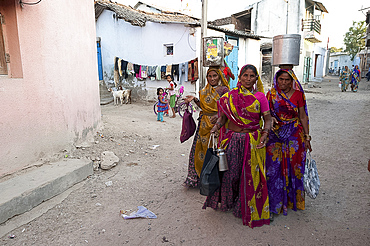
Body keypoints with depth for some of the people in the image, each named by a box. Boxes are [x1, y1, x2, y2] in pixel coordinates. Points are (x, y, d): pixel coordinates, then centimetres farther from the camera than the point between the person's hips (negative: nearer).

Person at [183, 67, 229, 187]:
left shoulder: (224, 90, -4)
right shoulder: (205, 90, 16)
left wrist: (218, 115, -23)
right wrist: (194, 99, 6)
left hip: (216, 123, -6)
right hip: (204, 123, 6)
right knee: (198, 148, 8)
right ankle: (197, 177, 22)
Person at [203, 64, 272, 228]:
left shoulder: (260, 97, 0)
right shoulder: (230, 96, 3)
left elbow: (267, 118, 1)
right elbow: (223, 116, 6)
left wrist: (265, 134, -15)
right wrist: (216, 126, -13)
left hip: (252, 142, -1)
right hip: (232, 139, 1)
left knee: (250, 175, 5)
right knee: (229, 171, 9)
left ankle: (247, 208, 26)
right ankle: (227, 202, 34)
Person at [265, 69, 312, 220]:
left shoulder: (298, 94, 0)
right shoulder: (271, 94, 1)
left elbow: (303, 117, 4)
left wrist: (307, 137, 2)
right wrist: (271, 119, -17)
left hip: (294, 135, 0)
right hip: (275, 135, 0)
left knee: (294, 167, 7)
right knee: (274, 169, 1)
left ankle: (293, 199, 28)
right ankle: (275, 204, 15)